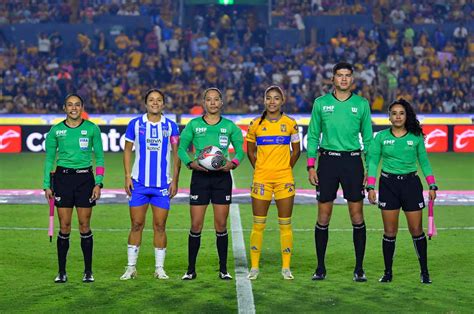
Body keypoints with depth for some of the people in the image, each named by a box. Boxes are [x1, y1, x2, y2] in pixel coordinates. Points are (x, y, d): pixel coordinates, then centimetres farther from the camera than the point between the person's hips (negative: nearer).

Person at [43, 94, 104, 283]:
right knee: (64, 227, 0)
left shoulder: (92, 129, 1)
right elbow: (49, 158, 9)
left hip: (85, 178, -1)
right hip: (62, 178, 1)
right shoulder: (56, 130, 4)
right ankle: (62, 272, 8)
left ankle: (88, 271, 9)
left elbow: (99, 157, 5)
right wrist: (46, 185, 3)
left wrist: (98, 183, -3)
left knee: (84, 225, 0)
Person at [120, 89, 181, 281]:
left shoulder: (171, 126, 4)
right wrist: (127, 176, -2)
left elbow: (176, 155, 8)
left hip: (163, 184, 0)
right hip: (139, 182, 0)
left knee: (160, 226, 3)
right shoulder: (135, 124, 3)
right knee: (136, 225, 1)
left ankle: (159, 268, 9)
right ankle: (131, 267, 8)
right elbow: (127, 151, 7)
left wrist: (175, 180, 1)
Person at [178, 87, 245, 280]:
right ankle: (191, 269, 7)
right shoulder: (194, 125, 4)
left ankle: (223, 269, 12)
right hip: (200, 176, -1)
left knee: (221, 225, 3)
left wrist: (233, 163, -11)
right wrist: (191, 163, -13)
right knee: (196, 225, -3)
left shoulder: (229, 126, 7)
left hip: (222, 176, 1)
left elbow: (240, 148, 9)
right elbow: (182, 148, 5)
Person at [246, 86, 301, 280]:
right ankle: (254, 266, 9)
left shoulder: (290, 124, 3)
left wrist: (286, 168, 6)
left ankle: (286, 267, 9)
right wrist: (259, 169, 5)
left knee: (285, 224, 2)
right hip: (261, 179, 0)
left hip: (284, 179, 0)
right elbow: (250, 151, 12)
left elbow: (296, 151, 11)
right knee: (258, 224, 2)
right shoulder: (256, 124, 3)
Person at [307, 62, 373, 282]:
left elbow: (368, 138, 8)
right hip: (328, 160, 0)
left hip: (353, 160, 0)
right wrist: (311, 166, 0)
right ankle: (320, 267, 12)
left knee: (357, 216, 1)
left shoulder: (362, 104, 5)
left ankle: (359, 268, 8)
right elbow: (313, 136, 8)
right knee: (323, 217, 2)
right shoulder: (321, 103, 6)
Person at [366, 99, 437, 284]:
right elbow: (373, 162, 3)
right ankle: (388, 272, 10)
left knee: (416, 230, -1)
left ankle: (424, 272, 8)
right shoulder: (381, 137, 2)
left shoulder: (416, 137, 3)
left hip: (411, 183, 0)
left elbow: (424, 162, 9)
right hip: (388, 184, 0)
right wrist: (371, 187, -5)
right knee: (389, 232, 2)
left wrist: (432, 186, 2)